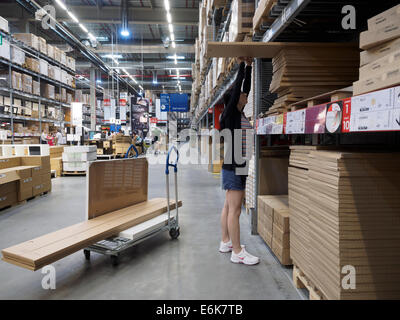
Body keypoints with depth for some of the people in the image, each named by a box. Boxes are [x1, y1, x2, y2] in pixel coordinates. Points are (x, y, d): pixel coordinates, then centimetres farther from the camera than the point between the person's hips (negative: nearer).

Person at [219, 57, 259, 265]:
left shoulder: (239, 115, 14)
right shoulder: (229, 114, -10)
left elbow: (246, 88, 19)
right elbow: (237, 88, -12)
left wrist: (249, 67, 20)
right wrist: (241, 65, -2)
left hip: (238, 166, 10)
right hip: (233, 167, -10)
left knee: (229, 206, 15)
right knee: (234, 209, -6)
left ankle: (226, 242, 26)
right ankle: (237, 252, 1)